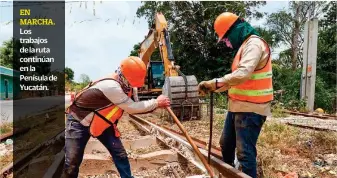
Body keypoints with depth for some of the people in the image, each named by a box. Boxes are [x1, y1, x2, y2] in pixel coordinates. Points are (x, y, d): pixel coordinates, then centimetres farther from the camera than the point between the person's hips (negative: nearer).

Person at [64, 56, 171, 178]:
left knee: (120, 154, 1)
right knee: (72, 162, -3)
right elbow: (132, 108, -28)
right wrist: (156, 102, -19)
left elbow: (131, 108, 1)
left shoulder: (123, 85, -5)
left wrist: (155, 105, -10)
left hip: (101, 122, 8)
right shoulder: (111, 86, -34)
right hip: (79, 122, -8)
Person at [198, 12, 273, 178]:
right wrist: (214, 88, 8)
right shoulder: (243, 46, 18)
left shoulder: (254, 43, -14)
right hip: (238, 106, 11)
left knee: (245, 152, -5)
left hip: (250, 109, -10)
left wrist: (215, 82, -25)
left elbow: (242, 74, -31)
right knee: (226, 144, 20)